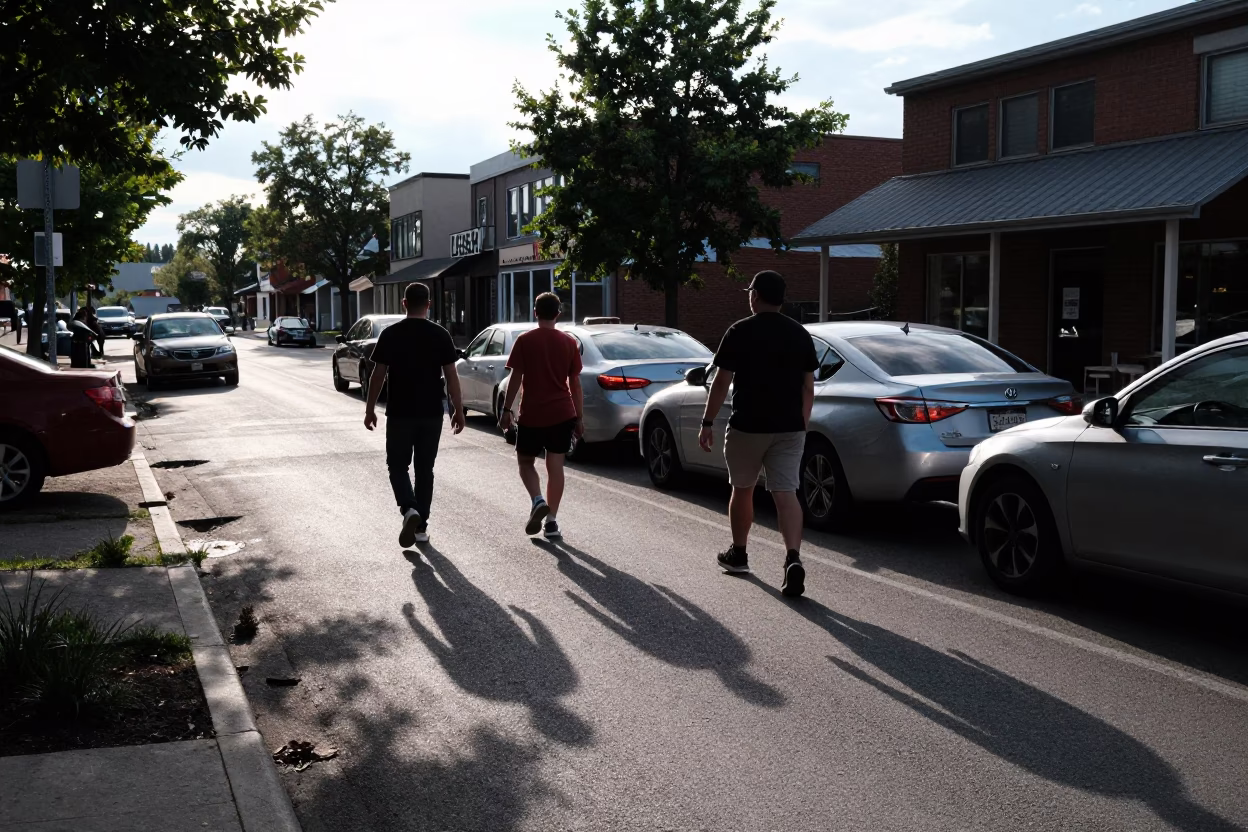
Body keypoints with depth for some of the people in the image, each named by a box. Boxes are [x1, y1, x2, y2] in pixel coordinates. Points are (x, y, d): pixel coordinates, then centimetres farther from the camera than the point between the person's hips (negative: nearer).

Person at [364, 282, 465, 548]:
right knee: (425, 468, 12)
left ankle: (409, 509, -15)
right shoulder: (440, 335, -2)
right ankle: (421, 526, 15)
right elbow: (451, 375, -3)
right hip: (431, 413, 2)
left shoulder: (390, 334, -4)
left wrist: (370, 408, 6)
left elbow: (378, 375, -3)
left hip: (400, 413, -1)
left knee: (398, 465, 10)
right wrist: (458, 409, 4)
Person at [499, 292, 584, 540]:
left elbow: (516, 378, -7)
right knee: (555, 466, 6)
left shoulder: (525, 341, -5)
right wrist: (579, 417, 10)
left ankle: (538, 500, -10)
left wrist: (506, 410, 1)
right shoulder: (569, 342, 3)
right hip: (562, 414, 2)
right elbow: (575, 382, 5)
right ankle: (551, 521, 5)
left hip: (532, 414, -2)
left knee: (525, 461, 14)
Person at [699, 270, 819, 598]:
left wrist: (707, 422, 0)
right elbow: (808, 387, 8)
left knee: (742, 490, 15)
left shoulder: (740, 332, -7)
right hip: (790, 427, 3)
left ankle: (738, 554, 30)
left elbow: (722, 382, -7)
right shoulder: (800, 334, 6)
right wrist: (802, 425, 17)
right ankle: (793, 558, -20)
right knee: (785, 492, -2)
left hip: (748, 425, -3)